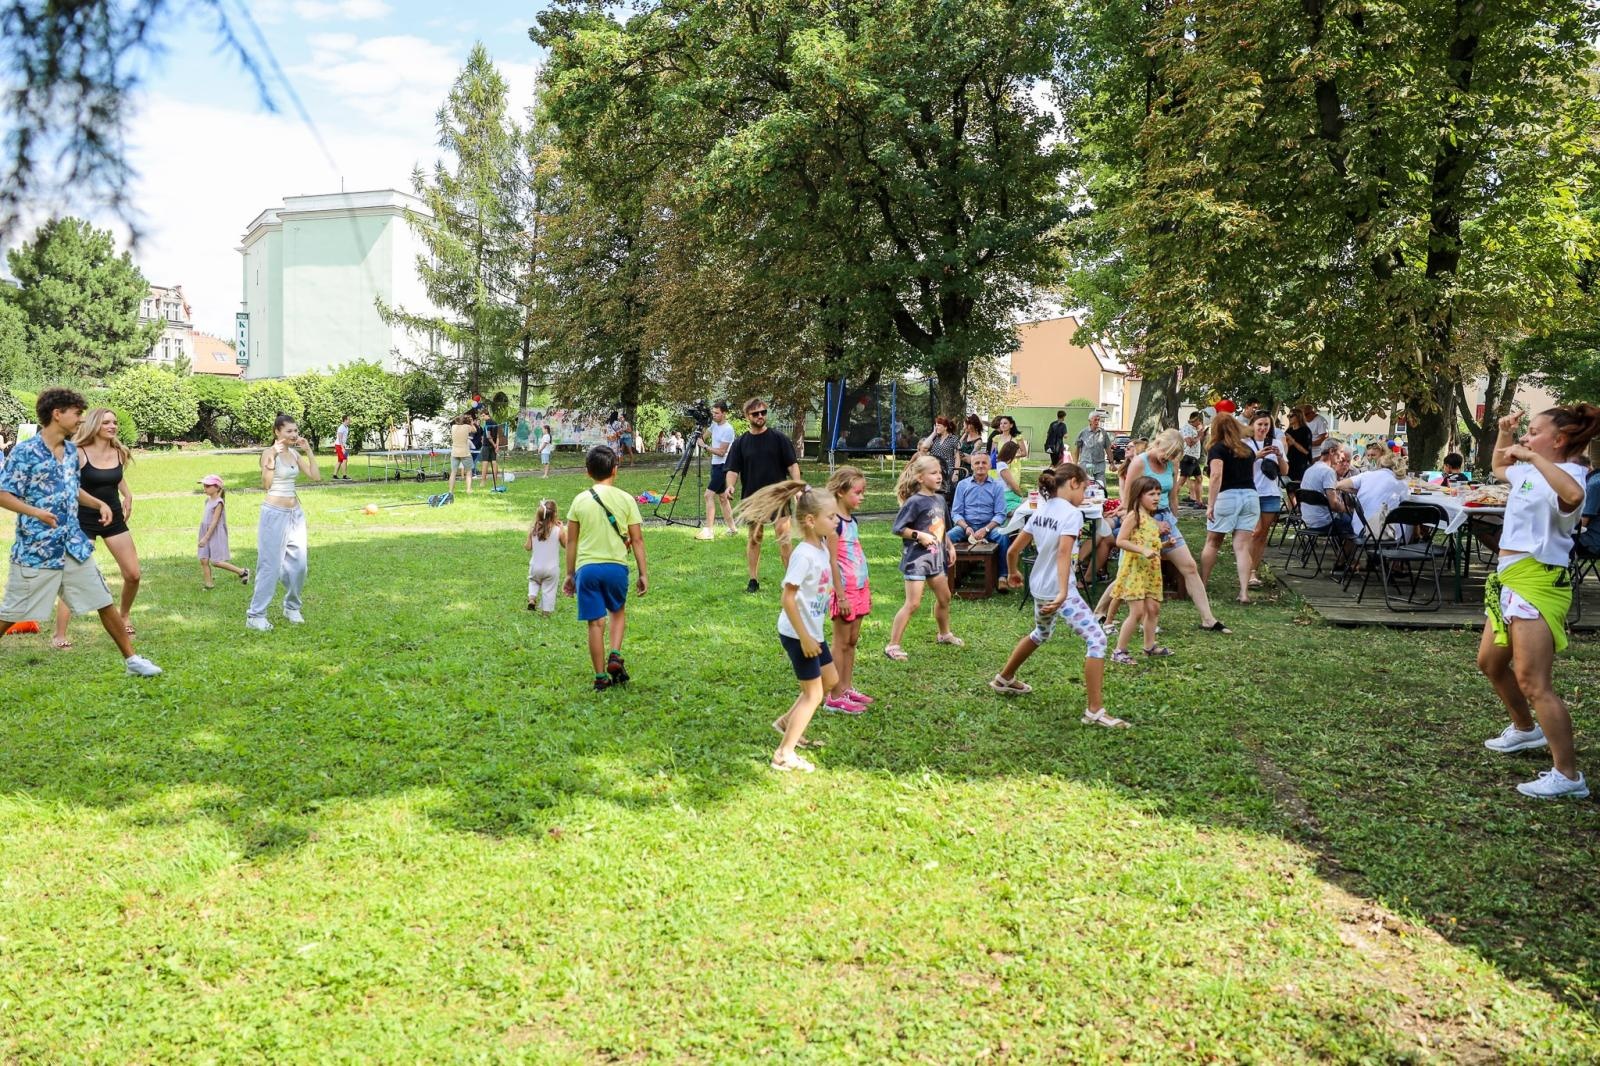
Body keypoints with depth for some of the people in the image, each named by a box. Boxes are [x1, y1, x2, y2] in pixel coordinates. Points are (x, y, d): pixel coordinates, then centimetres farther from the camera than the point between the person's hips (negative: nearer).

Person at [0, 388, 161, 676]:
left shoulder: (71, 450, 8)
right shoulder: (24, 452, -13)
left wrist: (99, 503, 6)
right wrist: (36, 512, -28)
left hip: (74, 545, 6)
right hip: (35, 549, -6)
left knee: (104, 602, 7)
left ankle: (131, 659, 16)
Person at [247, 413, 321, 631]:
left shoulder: (295, 454, 10)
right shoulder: (269, 452, -9)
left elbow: (316, 476, 5)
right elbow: (266, 484, -19)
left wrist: (308, 451, 2)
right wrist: (272, 457, -25)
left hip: (295, 513, 7)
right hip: (275, 512, -7)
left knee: (298, 564, 8)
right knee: (270, 565, -6)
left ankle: (292, 608, 26)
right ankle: (255, 616, 1)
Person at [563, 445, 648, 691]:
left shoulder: (580, 500, 2)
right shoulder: (626, 499, -2)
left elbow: (571, 541, 6)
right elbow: (637, 539, -1)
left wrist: (570, 574, 15)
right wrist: (643, 573, 5)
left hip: (587, 567, 0)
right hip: (616, 566, 0)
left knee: (595, 623, 5)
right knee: (618, 611, 23)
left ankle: (601, 677, 9)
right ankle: (615, 655, 4)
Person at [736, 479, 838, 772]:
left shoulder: (821, 548, 3)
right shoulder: (804, 554, -24)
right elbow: (788, 598, -26)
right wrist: (804, 637, -23)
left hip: (812, 629, 9)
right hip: (797, 633, -9)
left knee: (830, 679, 21)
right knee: (813, 694, -1)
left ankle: (788, 722, 32)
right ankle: (784, 755, 6)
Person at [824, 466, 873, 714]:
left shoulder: (852, 521, 11)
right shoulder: (835, 523, -16)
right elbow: (832, 562, -19)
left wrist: (867, 590, 17)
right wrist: (841, 596, -19)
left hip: (859, 588, 8)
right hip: (845, 589, -8)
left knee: (852, 640, 14)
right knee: (841, 642, -2)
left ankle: (847, 688, 24)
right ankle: (835, 697, 6)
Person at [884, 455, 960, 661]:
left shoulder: (940, 499, 7)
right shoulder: (914, 502, -16)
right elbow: (898, 529, -15)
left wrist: (950, 547, 13)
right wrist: (920, 535, -23)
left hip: (936, 556, 8)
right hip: (917, 557, -8)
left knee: (944, 597, 21)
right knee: (913, 603, -11)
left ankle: (944, 634, 44)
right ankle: (892, 645, -6)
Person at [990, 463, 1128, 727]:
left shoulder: (1041, 510, 8)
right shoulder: (1072, 513, -14)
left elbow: (1014, 549, 12)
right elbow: (1064, 552, -29)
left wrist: (1014, 572, 31)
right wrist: (1062, 594, -36)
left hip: (1038, 588, 9)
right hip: (1058, 591, -9)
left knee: (1040, 634, 33)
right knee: (1097, 639, -9)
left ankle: (1004, 680, 49)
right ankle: (1094, 710, -12)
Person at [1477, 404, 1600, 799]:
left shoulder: (1567, 473, -15)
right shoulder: (1529, 472, 13)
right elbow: (1499, 468, 37)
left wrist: (1533, 456, -33)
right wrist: (1504, 434, 20)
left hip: (1538, 583, -10)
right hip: (1510, 580, 10)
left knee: (1532, 682, -13)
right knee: (1491, 662, 24)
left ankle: (1568, 776, -7)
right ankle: (1525, 729, 45)